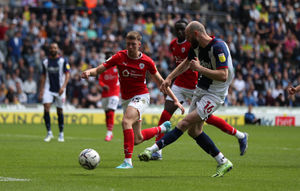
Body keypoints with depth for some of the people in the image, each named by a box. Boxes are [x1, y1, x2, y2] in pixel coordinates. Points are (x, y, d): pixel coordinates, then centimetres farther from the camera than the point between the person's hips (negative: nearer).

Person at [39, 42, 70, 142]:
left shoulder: (63, 61, -2)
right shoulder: (45, 62, 8)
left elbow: (67, 75, -6)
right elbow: (43, 76, 14)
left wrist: (63, 87, -19)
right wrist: (41, 90, 9)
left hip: (60, 90, -2)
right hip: (48, 89, 2)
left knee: (59, 111, 4)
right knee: (46, 108, -14)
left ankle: (61, 134, 16)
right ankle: (49, 132, -7)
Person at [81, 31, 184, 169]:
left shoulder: (146, 61, -7)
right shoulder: (119, 57, -5)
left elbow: (160, 81, 4)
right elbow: (99, 70, -7)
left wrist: (175, 100, 2)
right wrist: (89, 72, -31)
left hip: (140, 97, -4)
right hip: (126, 99, 4)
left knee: (126, 121, -33)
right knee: (137, 139, 8)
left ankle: (128, 161, -30)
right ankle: (162, 128, 38)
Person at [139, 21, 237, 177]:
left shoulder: (218, 47, -22)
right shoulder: (196, 46, 4)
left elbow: (223, 76, -29)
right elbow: (187, 63, 24)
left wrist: (200, 68, -24)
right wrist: (169, 78, 15)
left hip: (214, 94, -9)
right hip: (200, 90, 9)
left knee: (186, 122, -17)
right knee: (194, 131, 6)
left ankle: (154, 149, -24)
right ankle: (223, 162, 13)